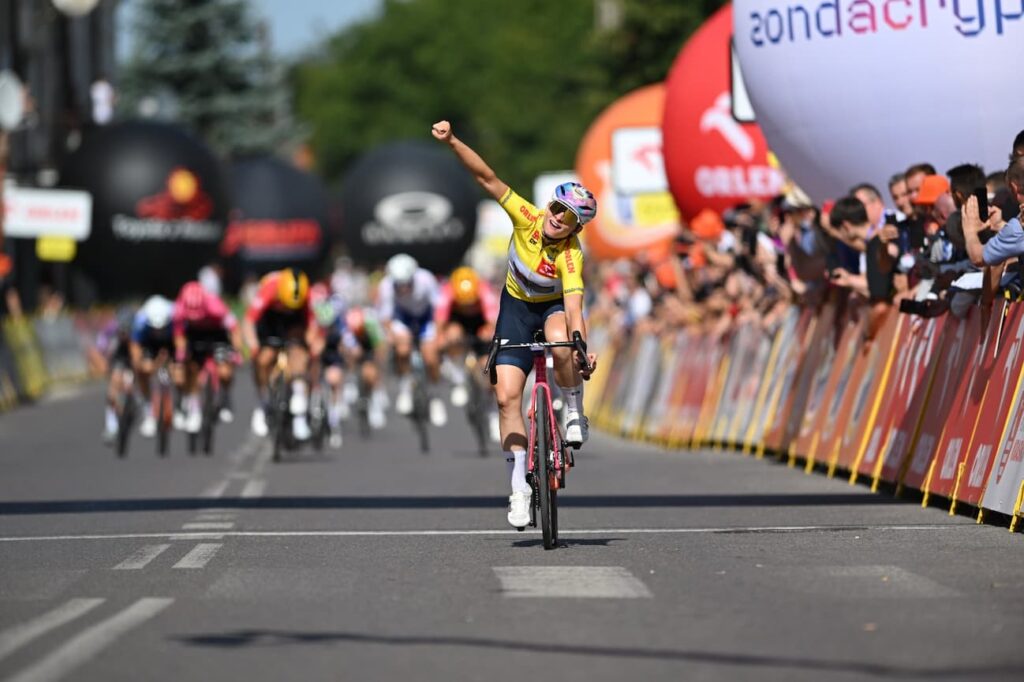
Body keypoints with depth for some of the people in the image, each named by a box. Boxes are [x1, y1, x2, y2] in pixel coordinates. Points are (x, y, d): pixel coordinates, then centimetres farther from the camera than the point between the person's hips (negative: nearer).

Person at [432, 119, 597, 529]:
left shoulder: (572, 256, -30)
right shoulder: (527, 218, -24)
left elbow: (574, 306, -41)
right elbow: (488, 178, -27)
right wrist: (452, 142, -37)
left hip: (555, 307, -2)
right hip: (517, 306, 3)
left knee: (561, 343, -40)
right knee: (507, 396, -10)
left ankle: (574, 410, -11)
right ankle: (520, 488, -3)